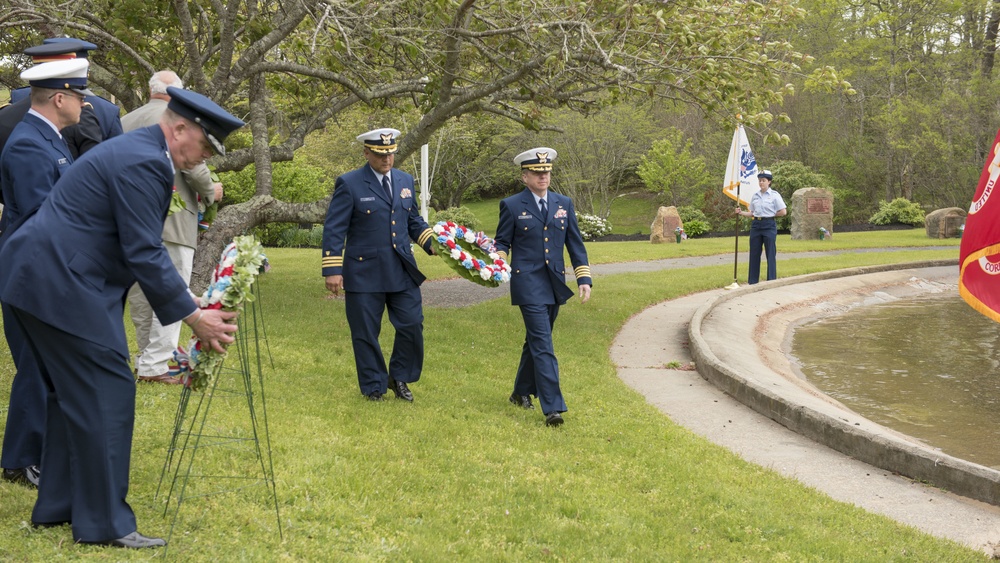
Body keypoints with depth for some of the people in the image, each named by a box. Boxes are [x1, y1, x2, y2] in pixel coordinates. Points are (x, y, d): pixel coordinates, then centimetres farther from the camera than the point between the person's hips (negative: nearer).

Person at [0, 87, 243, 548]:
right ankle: (104, 522, -2)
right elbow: (143, 253, -20)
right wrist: (192, 316, -14)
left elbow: (140, 247, 22)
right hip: (60, 284, -11)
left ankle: (57, 505, 26)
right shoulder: (143, 163, -16)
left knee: (74, 391, 18)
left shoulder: (136, 152, 17)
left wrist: (188, 300, 19)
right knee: (107, 392, -7)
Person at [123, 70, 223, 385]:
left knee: (140, 292, 14)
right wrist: (211, 191, 4)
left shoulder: (125, 121, 9)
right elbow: (193, 166, -15)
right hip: (170, 220, -6)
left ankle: (147, 357, 21)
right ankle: (155, 366, -8)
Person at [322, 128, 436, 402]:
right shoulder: (349, 183, -7)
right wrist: (332, 269, -14)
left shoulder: (405, 180, 10)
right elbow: (334, 229, -8)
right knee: (365, 333, 4)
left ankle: (399, 378, 23)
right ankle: (374, 387, 20)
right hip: (364, 272, -4)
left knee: (412, 326, 2)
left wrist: (432, 242, 1)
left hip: (402, 270, 4)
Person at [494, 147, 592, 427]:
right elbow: (502, 242, 4)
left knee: (536, 341, 16)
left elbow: (575, 244, 12)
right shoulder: (512, 206, -1)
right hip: (528, 285, -5)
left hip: (555, 285, 5)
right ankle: (552, 408, -16)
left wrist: (584, 279, 6)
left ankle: (522, 391, 34)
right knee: (543, 345, -13)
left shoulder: (564, 204, 10)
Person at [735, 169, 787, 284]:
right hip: (756, 225, 5)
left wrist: (770, 214, -1)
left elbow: (783, 212, -5)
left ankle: (772, 281, 2)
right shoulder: (755, 196, 10)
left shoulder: (774, 195, -4)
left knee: (770, 254, -3)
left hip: (769, 225, -5)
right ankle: (752, 282, 11)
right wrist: (741, 213, 0)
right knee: (754, 254, 5)